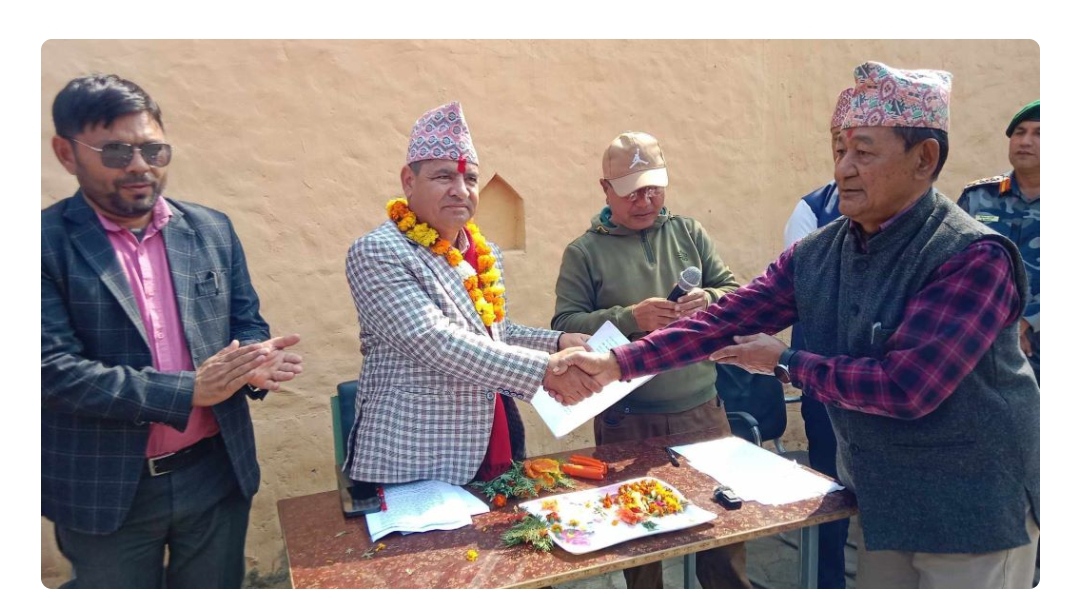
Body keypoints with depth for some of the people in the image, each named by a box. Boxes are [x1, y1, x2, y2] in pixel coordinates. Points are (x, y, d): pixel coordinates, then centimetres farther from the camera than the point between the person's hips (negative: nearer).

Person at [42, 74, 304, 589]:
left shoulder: (212, 230, 2)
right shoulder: (45, 243, -10)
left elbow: (247, 325, 6)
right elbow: (53, 366, -17)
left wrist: (257, 362, -17)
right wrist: (187, 390, -24)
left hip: (217, 473, 3)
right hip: (104, 489, -3)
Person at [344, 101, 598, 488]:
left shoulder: (485, 253, 7)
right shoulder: (377, 253, -15)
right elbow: (435, 343, -26)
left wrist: (556, 342, 0)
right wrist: (544, 369, -29)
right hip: (412, 462, -7)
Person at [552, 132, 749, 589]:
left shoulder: (689, 233, 7)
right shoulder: (584, 252, -2)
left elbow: (735, 292, 8)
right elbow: (564, 327, -9)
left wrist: (708, 300, -14)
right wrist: (630, 318, -21)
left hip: (702, 410, 3)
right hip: (628, 421, -2)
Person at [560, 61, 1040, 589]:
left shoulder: (974, 258, -22)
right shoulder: (815, 254, -4)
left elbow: (905, 386, -29)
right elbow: (725, 320, -6)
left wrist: (786, 362, -17)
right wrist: (616, 364, -14)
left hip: (972, 514, -5)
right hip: (880, 502, 5)